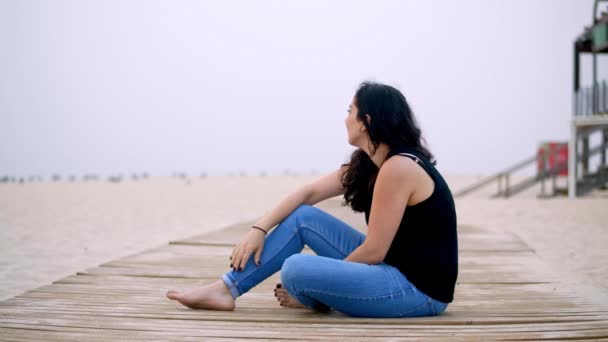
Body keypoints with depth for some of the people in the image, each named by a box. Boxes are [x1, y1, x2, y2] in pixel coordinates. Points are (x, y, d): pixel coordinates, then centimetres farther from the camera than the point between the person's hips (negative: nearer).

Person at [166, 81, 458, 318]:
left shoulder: (398, 168, -21)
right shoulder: (367, 164, 8)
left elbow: (373, 251, -19)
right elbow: (309, 193, 13)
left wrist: (321, 285, -8)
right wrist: (259, 228, 2)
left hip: (419, 288, -9)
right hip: (392, 268, 9)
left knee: (296, 270, -25)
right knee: (303, 217, 7)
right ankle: (226, 289, 7)